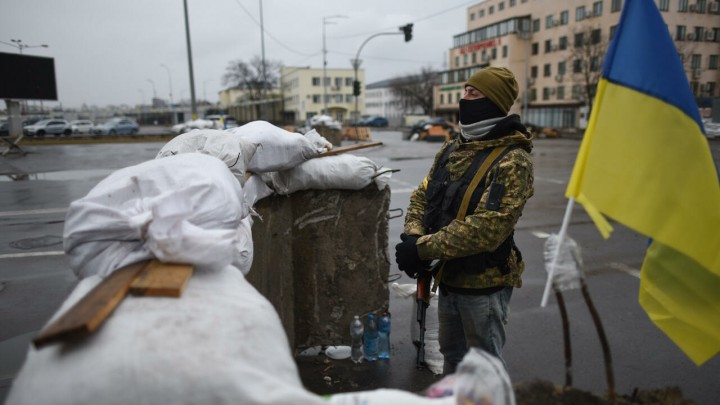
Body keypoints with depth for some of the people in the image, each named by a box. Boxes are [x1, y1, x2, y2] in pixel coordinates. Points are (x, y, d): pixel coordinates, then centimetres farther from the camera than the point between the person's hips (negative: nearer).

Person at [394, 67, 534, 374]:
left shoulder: (511, 160, -19)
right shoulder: (452, 149, 6)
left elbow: (488, 228, -28)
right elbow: (422, 196, 7)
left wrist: (423, 248, -24)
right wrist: (413, 237, -12)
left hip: (484, 284, -7)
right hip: (449, 277, 8)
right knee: (452, 355, 26)